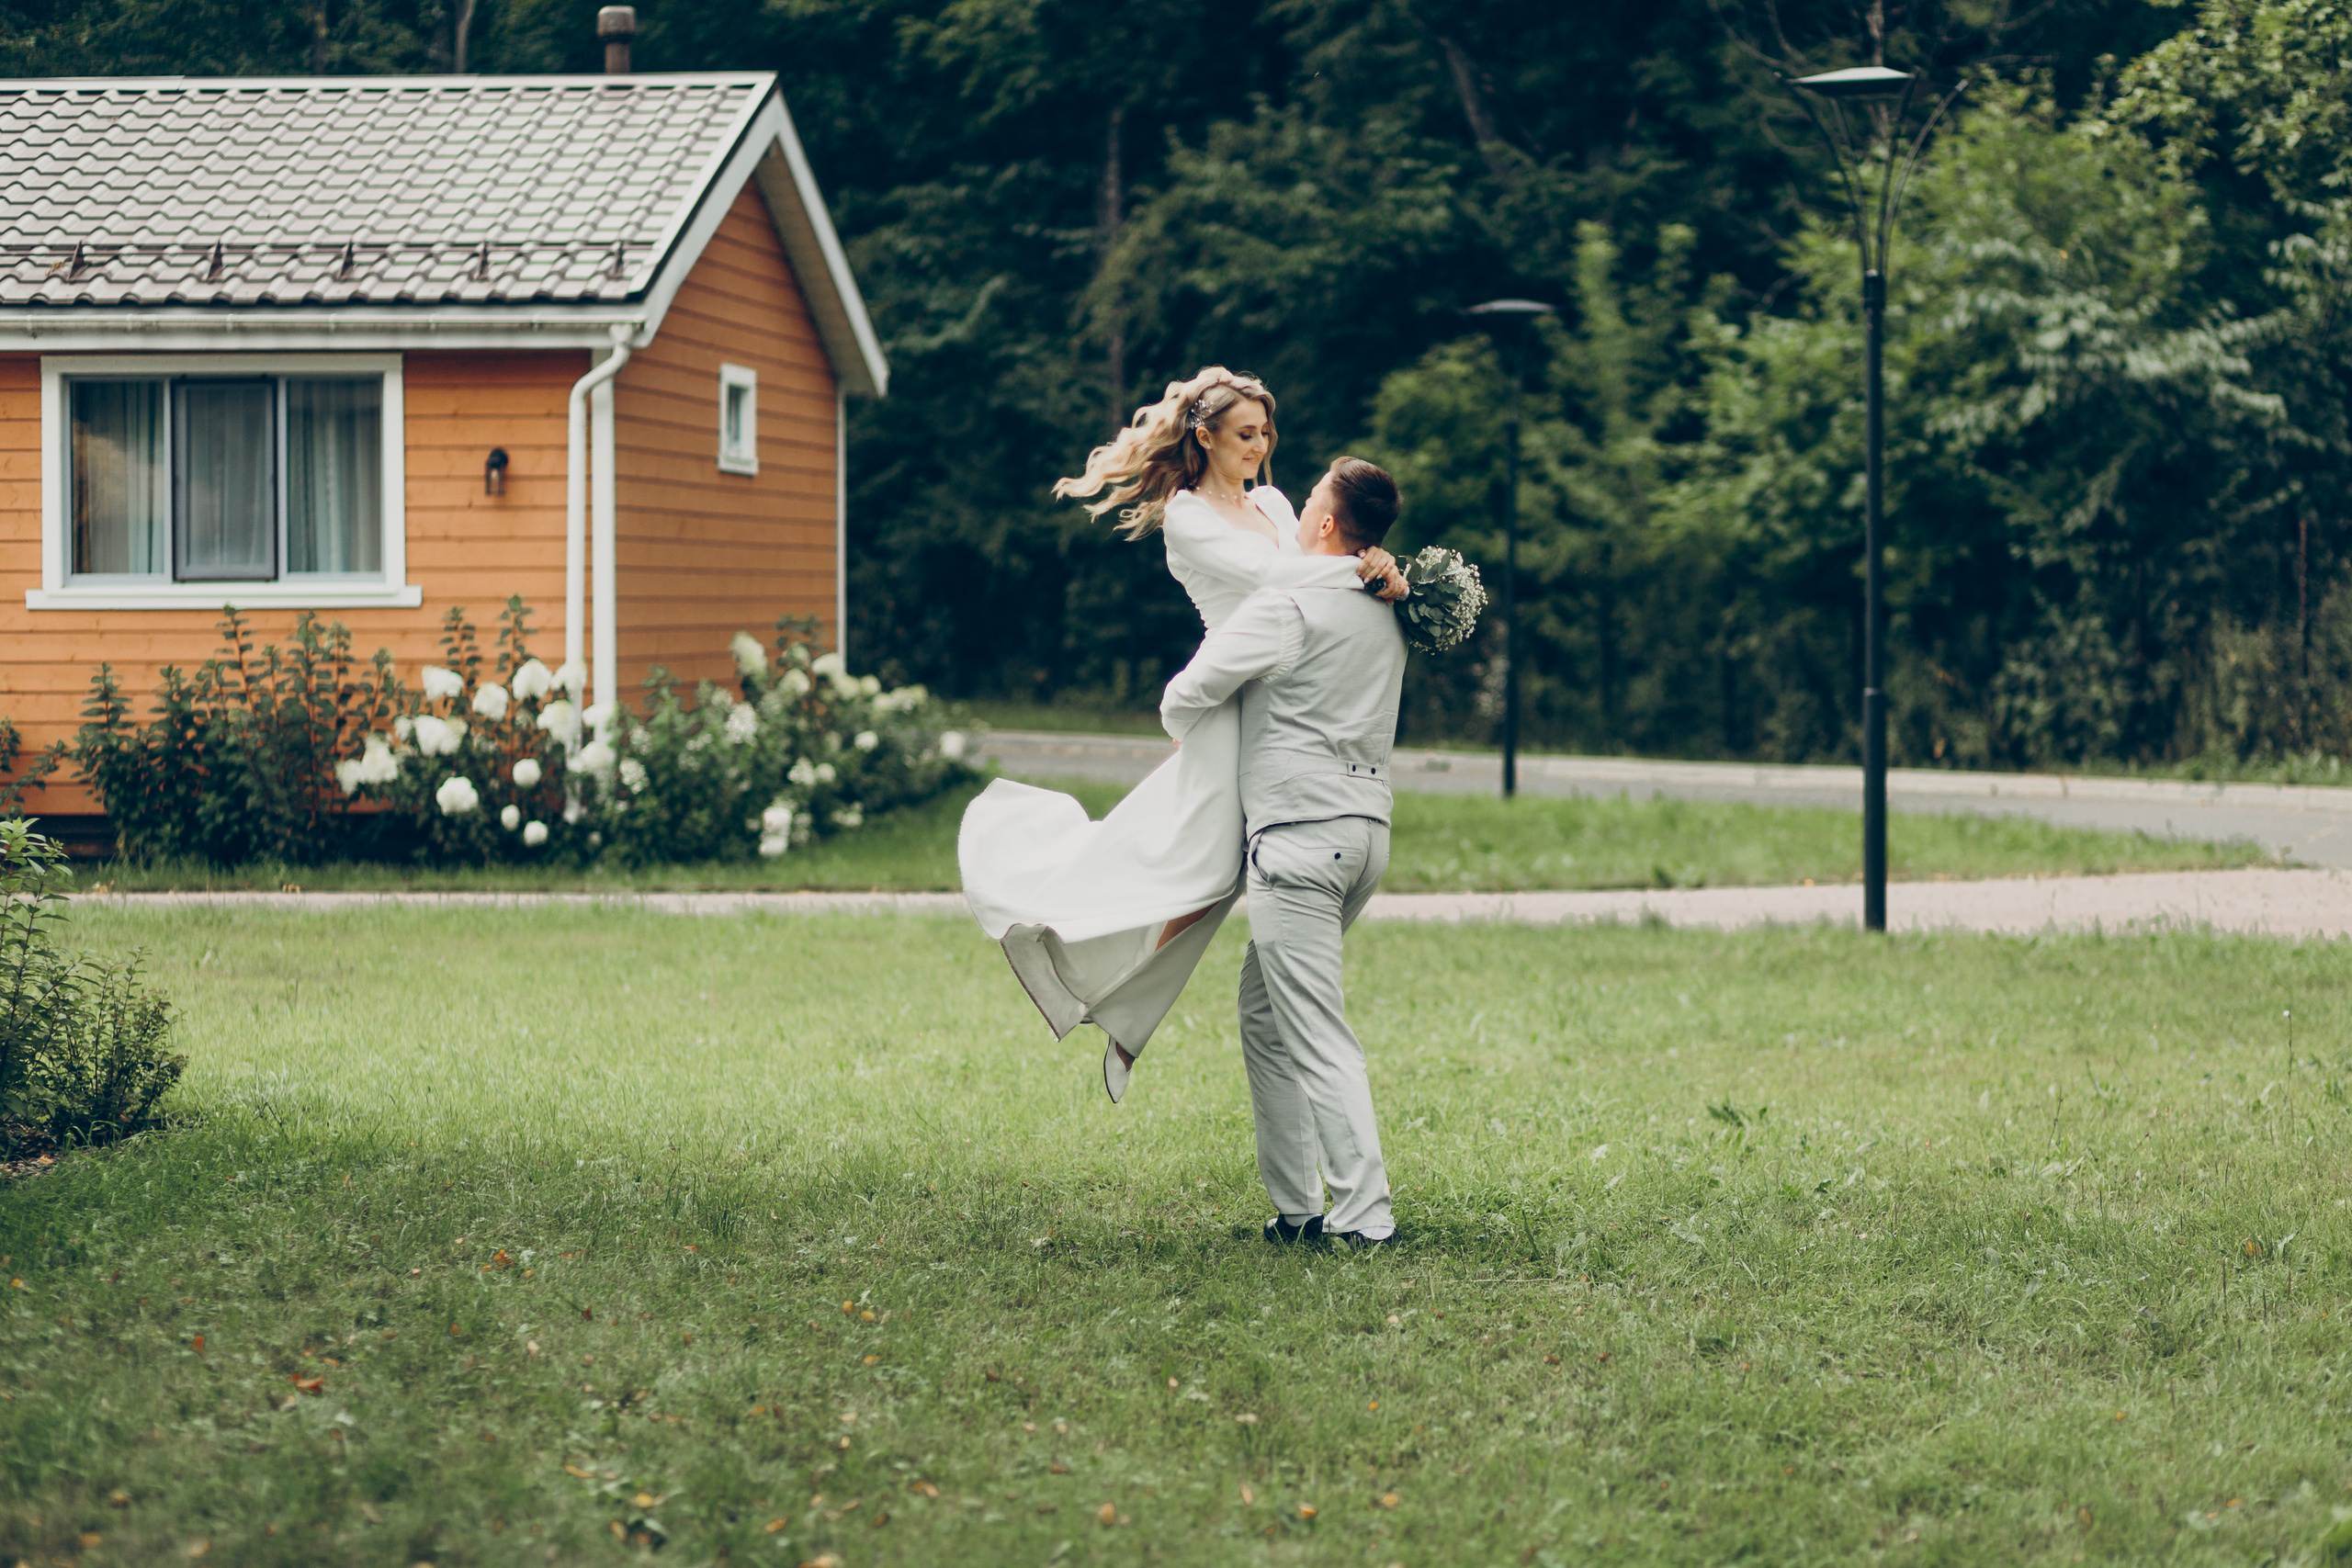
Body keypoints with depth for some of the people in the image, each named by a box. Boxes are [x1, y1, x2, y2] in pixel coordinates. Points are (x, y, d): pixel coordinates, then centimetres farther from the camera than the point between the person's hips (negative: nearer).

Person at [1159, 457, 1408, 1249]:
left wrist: (1186, 736, 14)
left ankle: (1364, 1216, -13)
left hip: (1301, 831, -8)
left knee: (1316, 1035, -9)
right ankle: (1295, 1205, 14)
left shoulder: (1287, 608, -10)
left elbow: (1187, 697, -7)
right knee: (1265, 1015, 16)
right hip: (1367, 822, 8)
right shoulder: (1385, 617, 15)